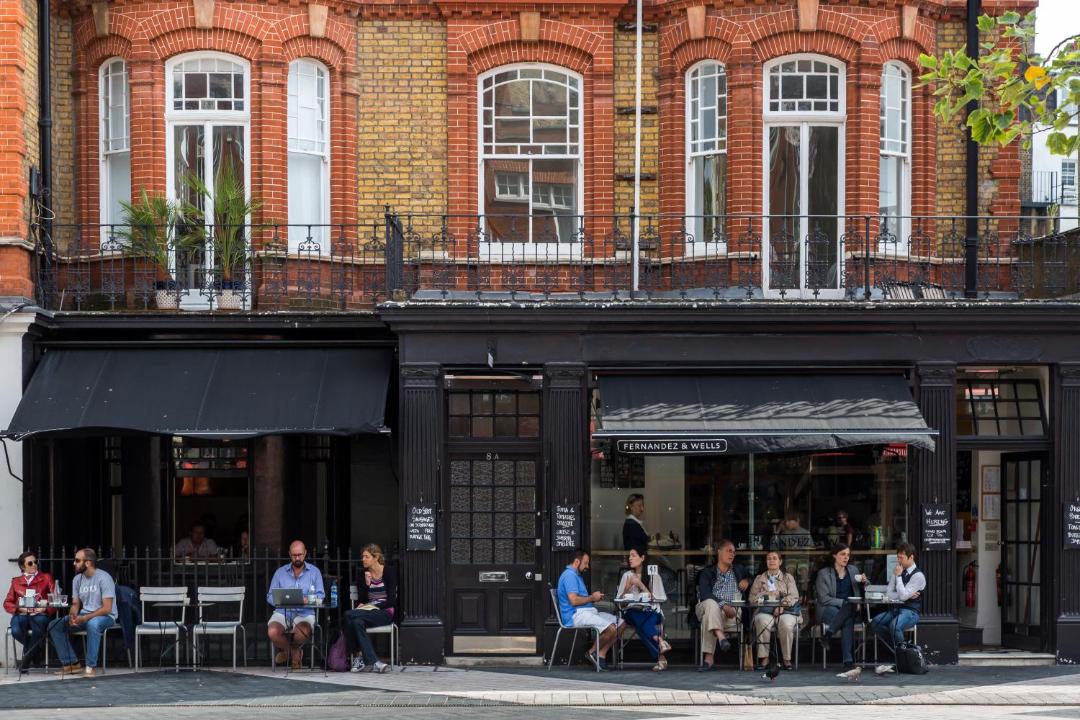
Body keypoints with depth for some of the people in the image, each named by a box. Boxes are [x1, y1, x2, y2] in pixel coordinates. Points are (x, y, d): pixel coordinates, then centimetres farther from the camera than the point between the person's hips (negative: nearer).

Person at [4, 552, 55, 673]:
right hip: (21, 615, 1)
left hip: (39, 614, -1)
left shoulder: (46, 578, 13)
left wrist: (45, 608, -12)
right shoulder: (16, 581, 17)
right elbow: (7, 603, 13)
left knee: (38, 630, -37)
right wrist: (20, 608, -6)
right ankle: (31, 647, 4)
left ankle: (26, 658, -14)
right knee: (16, 631, -33)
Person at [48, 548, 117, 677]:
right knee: (54, 626, -10)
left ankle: (90, 666, -32)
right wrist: (72, 615, -14)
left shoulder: (103, 578, -16)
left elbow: (107, 608, -20)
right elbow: (75, 604, 10)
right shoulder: (77, 579, 5)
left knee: (93, 623, -42)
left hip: (105, 616, -7)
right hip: (83, 616, 7)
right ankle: (71, 663, -5)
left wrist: (85, 618, -27)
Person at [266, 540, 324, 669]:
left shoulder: (314, 572, 9)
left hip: (304, 613, -1)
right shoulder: (280, 572, 13)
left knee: (303, 632, -36)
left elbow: (320, 595, 1)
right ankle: (295, 653, 3)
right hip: (282, 612, 1)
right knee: (272, 632, -31)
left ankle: (292, 649, 5)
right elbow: (270, 596, 9)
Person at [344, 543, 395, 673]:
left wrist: (374, 607, -15)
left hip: (384, 613, -5)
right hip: (366, 613, 5)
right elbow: (361, 601, 8)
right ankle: (373, 661, -36)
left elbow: (392, 600, -6)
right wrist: (366, 583, -5)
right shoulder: (362, 576, 13)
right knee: (357, 622, -33)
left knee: (349, 615, -30)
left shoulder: (389, 572, 0)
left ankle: (359, 658, -30)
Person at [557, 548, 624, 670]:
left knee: (621, 624, 1)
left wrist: (594, 597, 10)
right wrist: (592, 598, -7)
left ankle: (601, 654, 0)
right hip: (577, 615, -11)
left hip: (588, 612, 11)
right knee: (611, 628, -28)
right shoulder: (569, 575, -10)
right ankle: (593, 652, -6)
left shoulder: (576, 575, 26)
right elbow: (574, 600, -21)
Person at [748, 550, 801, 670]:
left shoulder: (788, 577, 19)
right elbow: (752, 598, 10)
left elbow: (794, 596, 4)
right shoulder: (759, 579, 22)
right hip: (765, 611, 1)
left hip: (785, 610, -1)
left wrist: (781, 605, -14)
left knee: (786, 623, -36)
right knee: (763, 622, -36)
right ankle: (764, 658, -30)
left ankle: (787, 659, -26)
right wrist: (767, 594, -7)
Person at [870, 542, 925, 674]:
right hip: (895, 609, 7)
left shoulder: (918, 576, -9)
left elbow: (903, 596, -19)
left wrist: (898, 576, -14)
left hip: (910, 612, -7)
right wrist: (907, 595, -8)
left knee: (894, 626, -37)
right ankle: (896, 650, -11)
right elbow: (888, 594, 8)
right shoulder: (898, 571, 13)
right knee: (875, 622, -21)